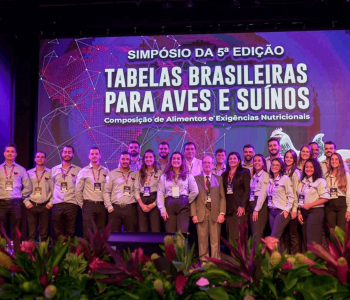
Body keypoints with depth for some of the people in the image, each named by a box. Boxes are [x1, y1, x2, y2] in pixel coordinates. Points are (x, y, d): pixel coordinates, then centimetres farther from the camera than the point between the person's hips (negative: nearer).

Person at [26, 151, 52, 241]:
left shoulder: (50, 173, 5)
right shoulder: (29, 173, 9)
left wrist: (50, 203, -4)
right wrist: (27, 202, -1)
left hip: (45, 206, -1)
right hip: (32, 206, 1)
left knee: (44, 234, 1)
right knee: (32, 233, 1)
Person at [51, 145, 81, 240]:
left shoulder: (78, 170, 8)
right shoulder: (54, 169, 15)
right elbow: (51, 187, 18)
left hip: (72, 204, -2)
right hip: (57, 204, 2)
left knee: (70, 233, -1)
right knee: (57, 233, 3)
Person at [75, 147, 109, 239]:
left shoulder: (106, 171, 9)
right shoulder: (84, 171, 4)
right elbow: (78, 190, 3)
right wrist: (82, 205, 2)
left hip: (102, 206, 2)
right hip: (89, 205, -2)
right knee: (87, 233, -5)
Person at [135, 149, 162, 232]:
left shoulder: (160, 172, 6)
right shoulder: (139, 173, 15)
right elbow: (136, 190, 8)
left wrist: (154, 204, -11)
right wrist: (141, 204, -6)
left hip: (154, 202, -2)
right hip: (142, 203, 3)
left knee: (155, 230, -9)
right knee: (142, 230, -1)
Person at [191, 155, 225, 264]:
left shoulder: (219, 179, 13)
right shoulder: (196, 179, 9)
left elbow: (222, 197, 8)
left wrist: (222, 213, -4)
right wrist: (193, 214, -4)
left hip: (215, 212, 1)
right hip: (201, 212, -1)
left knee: (215, 239, 0)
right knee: (202, 238, -1)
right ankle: (204, 261, 7)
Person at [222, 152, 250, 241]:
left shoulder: (244, 173, 3)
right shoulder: (225, 175, 17)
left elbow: (247, 190, -5)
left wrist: (242, 206, -14)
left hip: (239, 208, -4)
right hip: (228, 208, 4)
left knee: (239, 236, -8)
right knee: (230, 235, 2)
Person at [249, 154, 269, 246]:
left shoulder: (265, 175, -4)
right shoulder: (253, 176, 18)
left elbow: (263, 193, -11)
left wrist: (257, 209, -14)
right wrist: (252, 208, 4)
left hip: (261, 206, -7)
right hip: (251, 205, 7)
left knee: (257, 235, -12)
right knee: (253, 233, 5)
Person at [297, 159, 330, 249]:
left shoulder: (320, 181, -5)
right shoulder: (303, 182, 12)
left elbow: (325, 198, -12)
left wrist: (310, 205, -15)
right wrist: (299, 212, 5)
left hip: (315, 211, -6)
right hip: (304, 212, 6)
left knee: (313, 239, -6)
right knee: (306, 238, 9)